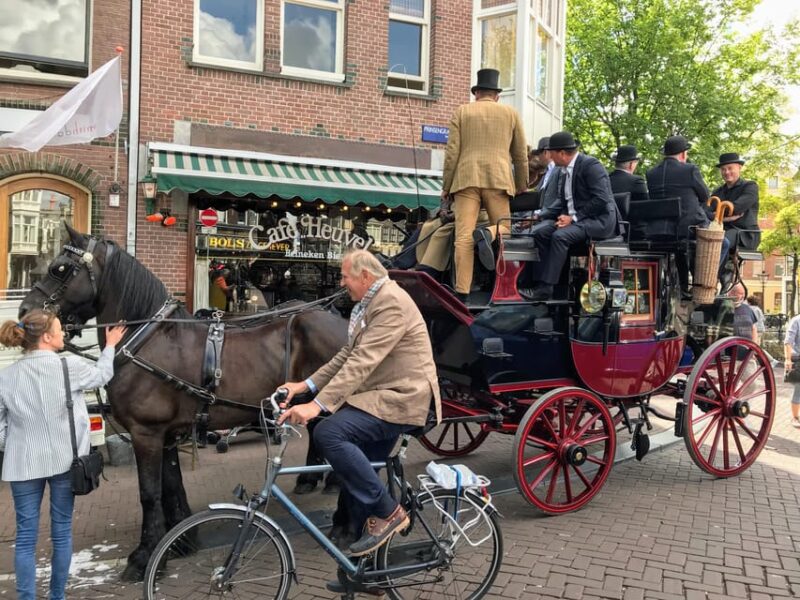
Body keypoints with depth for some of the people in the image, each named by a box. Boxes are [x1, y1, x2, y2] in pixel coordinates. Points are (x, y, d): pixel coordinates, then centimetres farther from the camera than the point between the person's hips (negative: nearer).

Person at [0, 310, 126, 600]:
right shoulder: (70, 367, -13)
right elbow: (103, 374, 8)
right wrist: (110, 345, 24)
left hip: (23, 464, 2)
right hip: (63, 461, -2)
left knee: (26, 536, 9)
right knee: (62, 532, 12)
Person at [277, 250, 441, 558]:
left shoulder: (391, 302, -17)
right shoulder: (368, 304, 15)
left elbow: (363, 361, -27)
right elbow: (349, 355, 14)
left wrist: (318, 404, -32)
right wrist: (307, 384, 3)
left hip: (402, 398, -10)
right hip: (382, 396, 10)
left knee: (328, 433, -24)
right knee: (359, 475, 12)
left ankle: (388, 512, -13)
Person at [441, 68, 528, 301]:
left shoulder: (462, 111, 13)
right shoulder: (511, 113, 16)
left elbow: (452, 152, 6)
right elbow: (521, 155, 18)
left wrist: (446, 186, 10)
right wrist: (522, 186, 27)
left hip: (466, 179, 0)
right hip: (498, 179, 0)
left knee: (463, 237, -6)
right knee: (505, 227, 11)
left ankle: (462, 292, -14)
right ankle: (487, 234, -23)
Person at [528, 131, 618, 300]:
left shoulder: (590, 165, -13)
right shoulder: (564, 170, 13)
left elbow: (601, 200, -20)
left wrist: (574, 217, -21)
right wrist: (539, 216, 4)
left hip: (598, 219, -8)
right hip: (573, 218, 8)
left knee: (560, 235, -31)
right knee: (539, 231, -14)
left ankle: (546, 288, -27)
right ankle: (538, 284, -16)